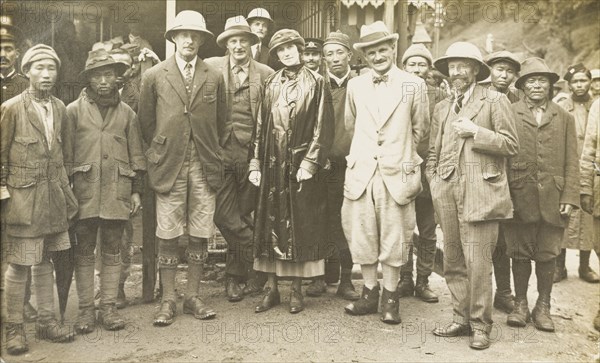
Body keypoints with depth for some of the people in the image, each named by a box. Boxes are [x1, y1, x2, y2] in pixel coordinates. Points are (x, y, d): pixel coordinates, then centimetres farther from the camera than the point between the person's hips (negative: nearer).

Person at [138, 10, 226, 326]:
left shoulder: (214, 77, 9)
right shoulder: (154, 76, 5)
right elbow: (146, 122, 9)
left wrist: (208, 151, 12)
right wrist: (160, 152, 9)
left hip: (204, 166, 2)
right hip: (169, 166, -1)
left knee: (200, 234, 5)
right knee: (167, 235, 0)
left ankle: (193, 296, 17)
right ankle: (168, 300, 11)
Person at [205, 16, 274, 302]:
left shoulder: (265, 74, 5)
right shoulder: (211, 67, 7)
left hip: (251, 150, -1)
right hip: (220, 150, 1)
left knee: (243, 214, 6)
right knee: (224, 215, -4)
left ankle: (235, 276, 20)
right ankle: (257, 263, 13)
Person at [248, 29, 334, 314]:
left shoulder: (316, 83, 0)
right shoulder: (271, 84, 11)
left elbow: (323, 128, -5)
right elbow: (261, 126, 10)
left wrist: (310, 162, -13)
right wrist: (255, 163, 4)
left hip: (301, 165, -3)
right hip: (272, 165, 3)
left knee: (300, 228, 3)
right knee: (270, 225, 6)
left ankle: (297, 289, 14)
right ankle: (271, 288, 16)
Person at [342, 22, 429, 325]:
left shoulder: (414, 84, 2)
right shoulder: (355, 85, 9)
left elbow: (420, 128, 10)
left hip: (397, 173, -2)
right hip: (361, 172, 3)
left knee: (394, 237, 3)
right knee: (361, 235, 6)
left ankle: (390, 297, 17)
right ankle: (369, 293, 21)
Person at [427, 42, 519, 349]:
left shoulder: (495, 101, 4)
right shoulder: (442, 108, 20)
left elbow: (511, 145, -2)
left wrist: (475, 132, -10)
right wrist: (434, 183, 10)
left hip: (479, 192, -5)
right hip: (447, 192, 5)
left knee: (477, 261, -5)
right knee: (453, 261, 8)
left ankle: (480, 325, 7)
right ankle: (461, 318, 19)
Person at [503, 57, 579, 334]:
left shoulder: (564, 118, 12)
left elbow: (571, 162, 8)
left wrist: (570, 197, -2)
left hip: (553, 199, 2)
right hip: (519, 197, -1)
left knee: (547, 255, 7)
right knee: (520, 253, 6)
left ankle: (543, 306, 21)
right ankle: (520, 304, 21)